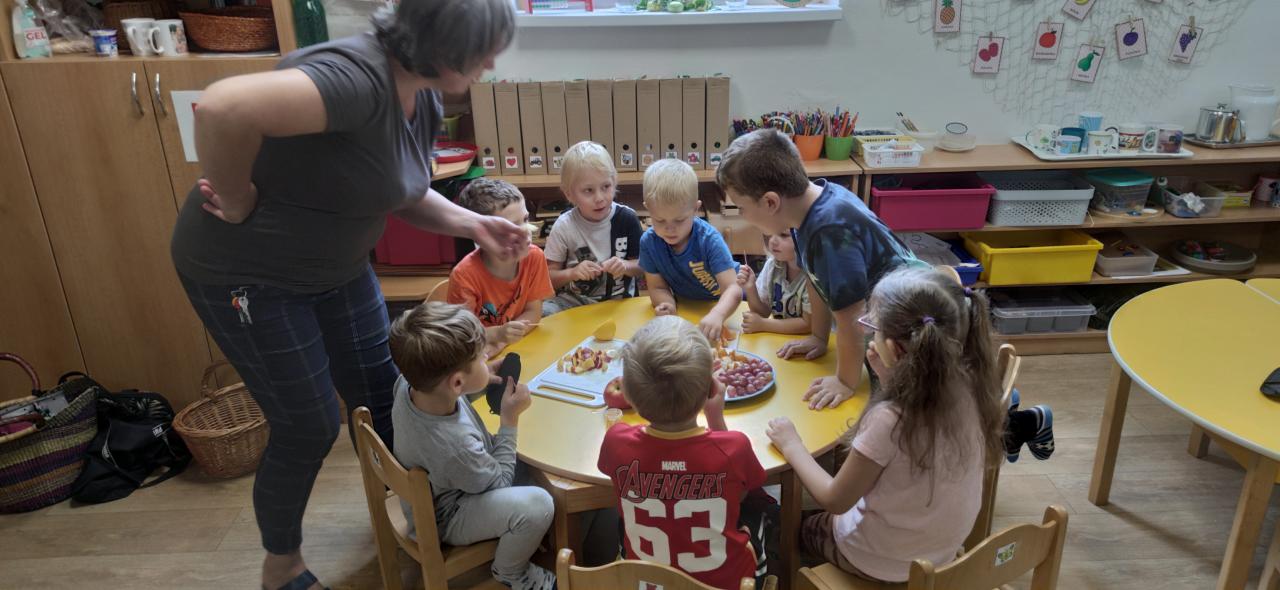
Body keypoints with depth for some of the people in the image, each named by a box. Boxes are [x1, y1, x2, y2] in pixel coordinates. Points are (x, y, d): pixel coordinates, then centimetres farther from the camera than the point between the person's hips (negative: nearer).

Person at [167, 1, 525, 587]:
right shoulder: (358, 77, -33)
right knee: (309, 427, 2)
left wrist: (475, 224, -5)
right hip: (246, 271, -8)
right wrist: (239, 205, -30)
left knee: (383, 396, 13)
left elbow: (402, 194, 10)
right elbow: (222, 108, -46)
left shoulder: (424, 102, -2)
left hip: (335, 267, 8)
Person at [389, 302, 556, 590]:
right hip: (444, 519, -8)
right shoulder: (454, 446, -42)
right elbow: (499, 482, -20)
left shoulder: (410, 384, -21)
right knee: (537, 504, -26)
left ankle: (524, 533, 33)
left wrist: (484, 382, -9)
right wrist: (510, 420, -19)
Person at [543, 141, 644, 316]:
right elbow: (550, 277, -1)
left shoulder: (627, 218, -6)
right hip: (575, 300, 0)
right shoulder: (564, 226, -8)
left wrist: (625, 266, -17)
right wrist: (573, 273, -21)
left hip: (619, 299, 1)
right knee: (542, 313, -27)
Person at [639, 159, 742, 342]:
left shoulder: (709, 240, -27)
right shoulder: (649, 242, -17)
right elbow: (658, 287, -8)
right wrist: (667, 306, -32)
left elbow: (733, 288, -35)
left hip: (725, 306, -3)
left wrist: (717, 315, -56)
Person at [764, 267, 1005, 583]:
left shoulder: (888, 419, -35)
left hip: (886, 561, -6)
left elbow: (835, 501, -19)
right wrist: (889, 379, -5)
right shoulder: (968, 387, -17)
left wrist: (791, 446, -8)